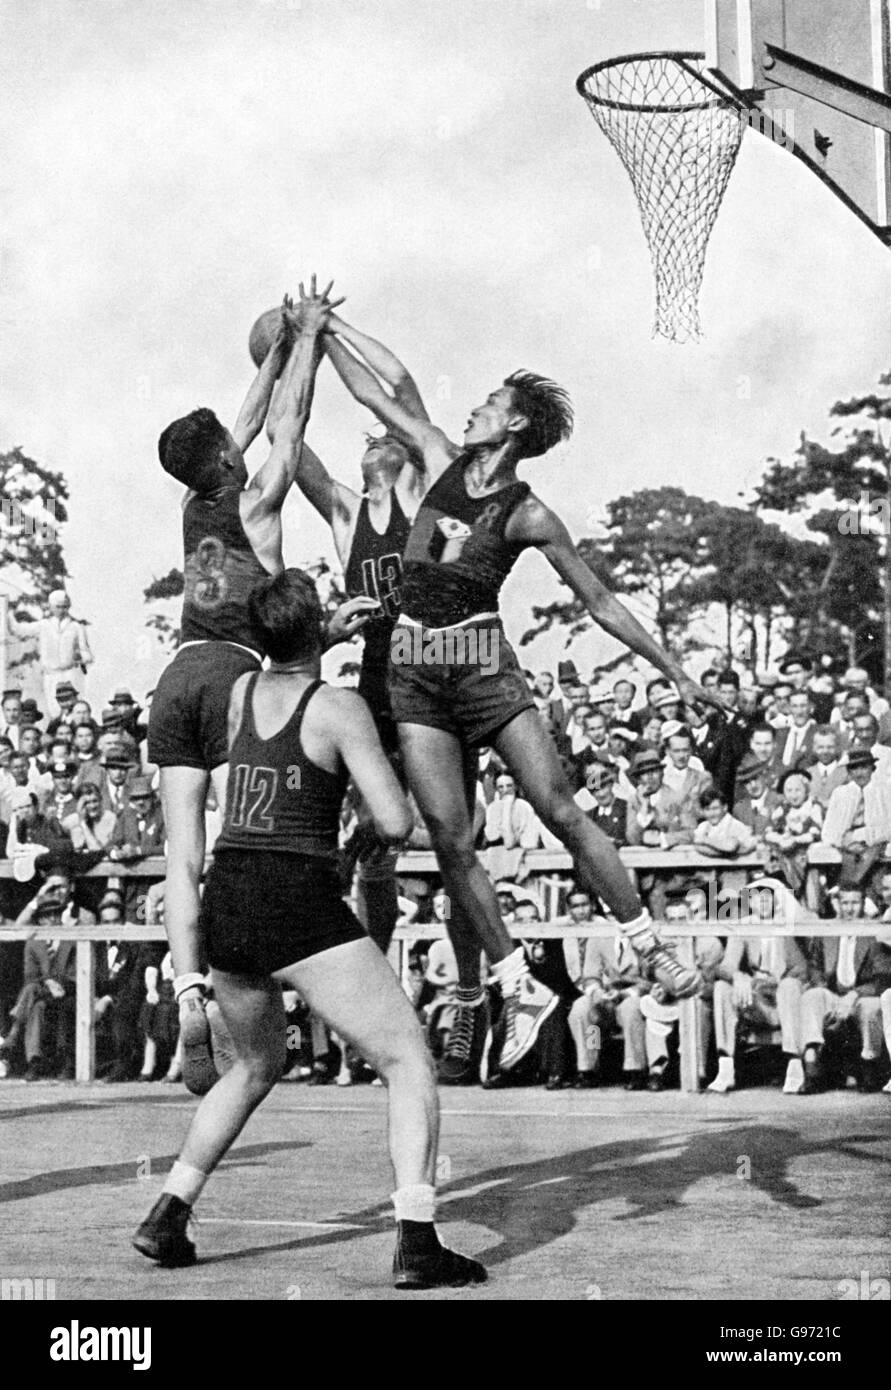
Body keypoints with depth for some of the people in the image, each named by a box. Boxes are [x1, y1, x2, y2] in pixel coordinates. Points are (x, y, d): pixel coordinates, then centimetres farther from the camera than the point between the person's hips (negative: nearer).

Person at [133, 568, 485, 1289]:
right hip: (299, 905, -7)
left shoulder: (242, 690, 11)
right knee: (410, 1060, 0)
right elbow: (396, 825, -11)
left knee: (258, 1065, 28)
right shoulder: (340, 706, -6)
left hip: (224, 901, 7)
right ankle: (416, 1243, -13)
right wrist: (386, 786, 14)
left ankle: (168, 1217, 25)